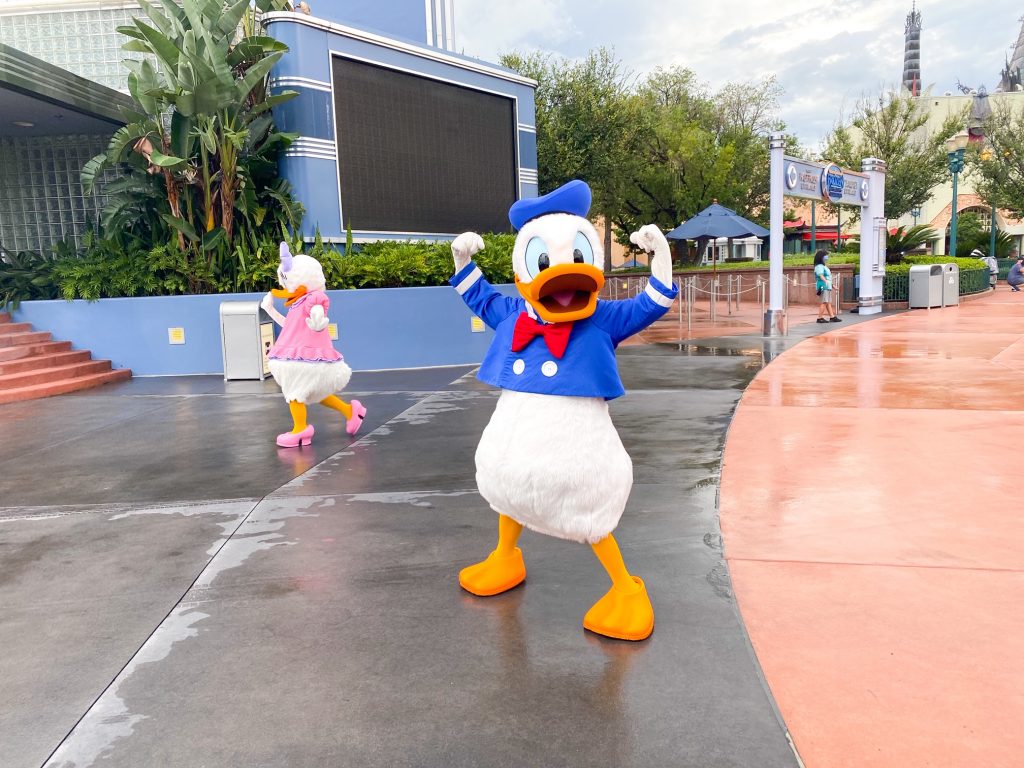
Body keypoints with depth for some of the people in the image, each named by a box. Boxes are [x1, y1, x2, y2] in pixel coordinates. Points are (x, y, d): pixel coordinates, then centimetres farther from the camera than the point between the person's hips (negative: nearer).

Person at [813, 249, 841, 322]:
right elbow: (821, 276, -26)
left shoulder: (824, 266, 23)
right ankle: (820, 318, -12)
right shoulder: (819, 266, -10)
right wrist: (826, 281, -43)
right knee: (824, 303, -13)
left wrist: (832, 285, 35)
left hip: (827, 287, 10)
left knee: (828, 303, 9)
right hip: (823, 287, -10)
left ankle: (832, 317, 10)